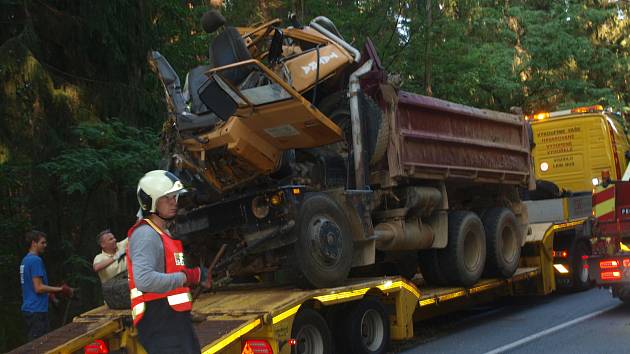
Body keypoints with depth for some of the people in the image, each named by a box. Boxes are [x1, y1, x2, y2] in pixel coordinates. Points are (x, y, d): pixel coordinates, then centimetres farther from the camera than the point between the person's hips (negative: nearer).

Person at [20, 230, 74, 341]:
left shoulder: (25, 260, 13)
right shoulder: (36, 260, -16)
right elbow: (39, 288, -20)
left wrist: (48, 293, 24)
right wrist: (60, 289, -12)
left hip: (28, 308, 10)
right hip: (37, 310, -10)